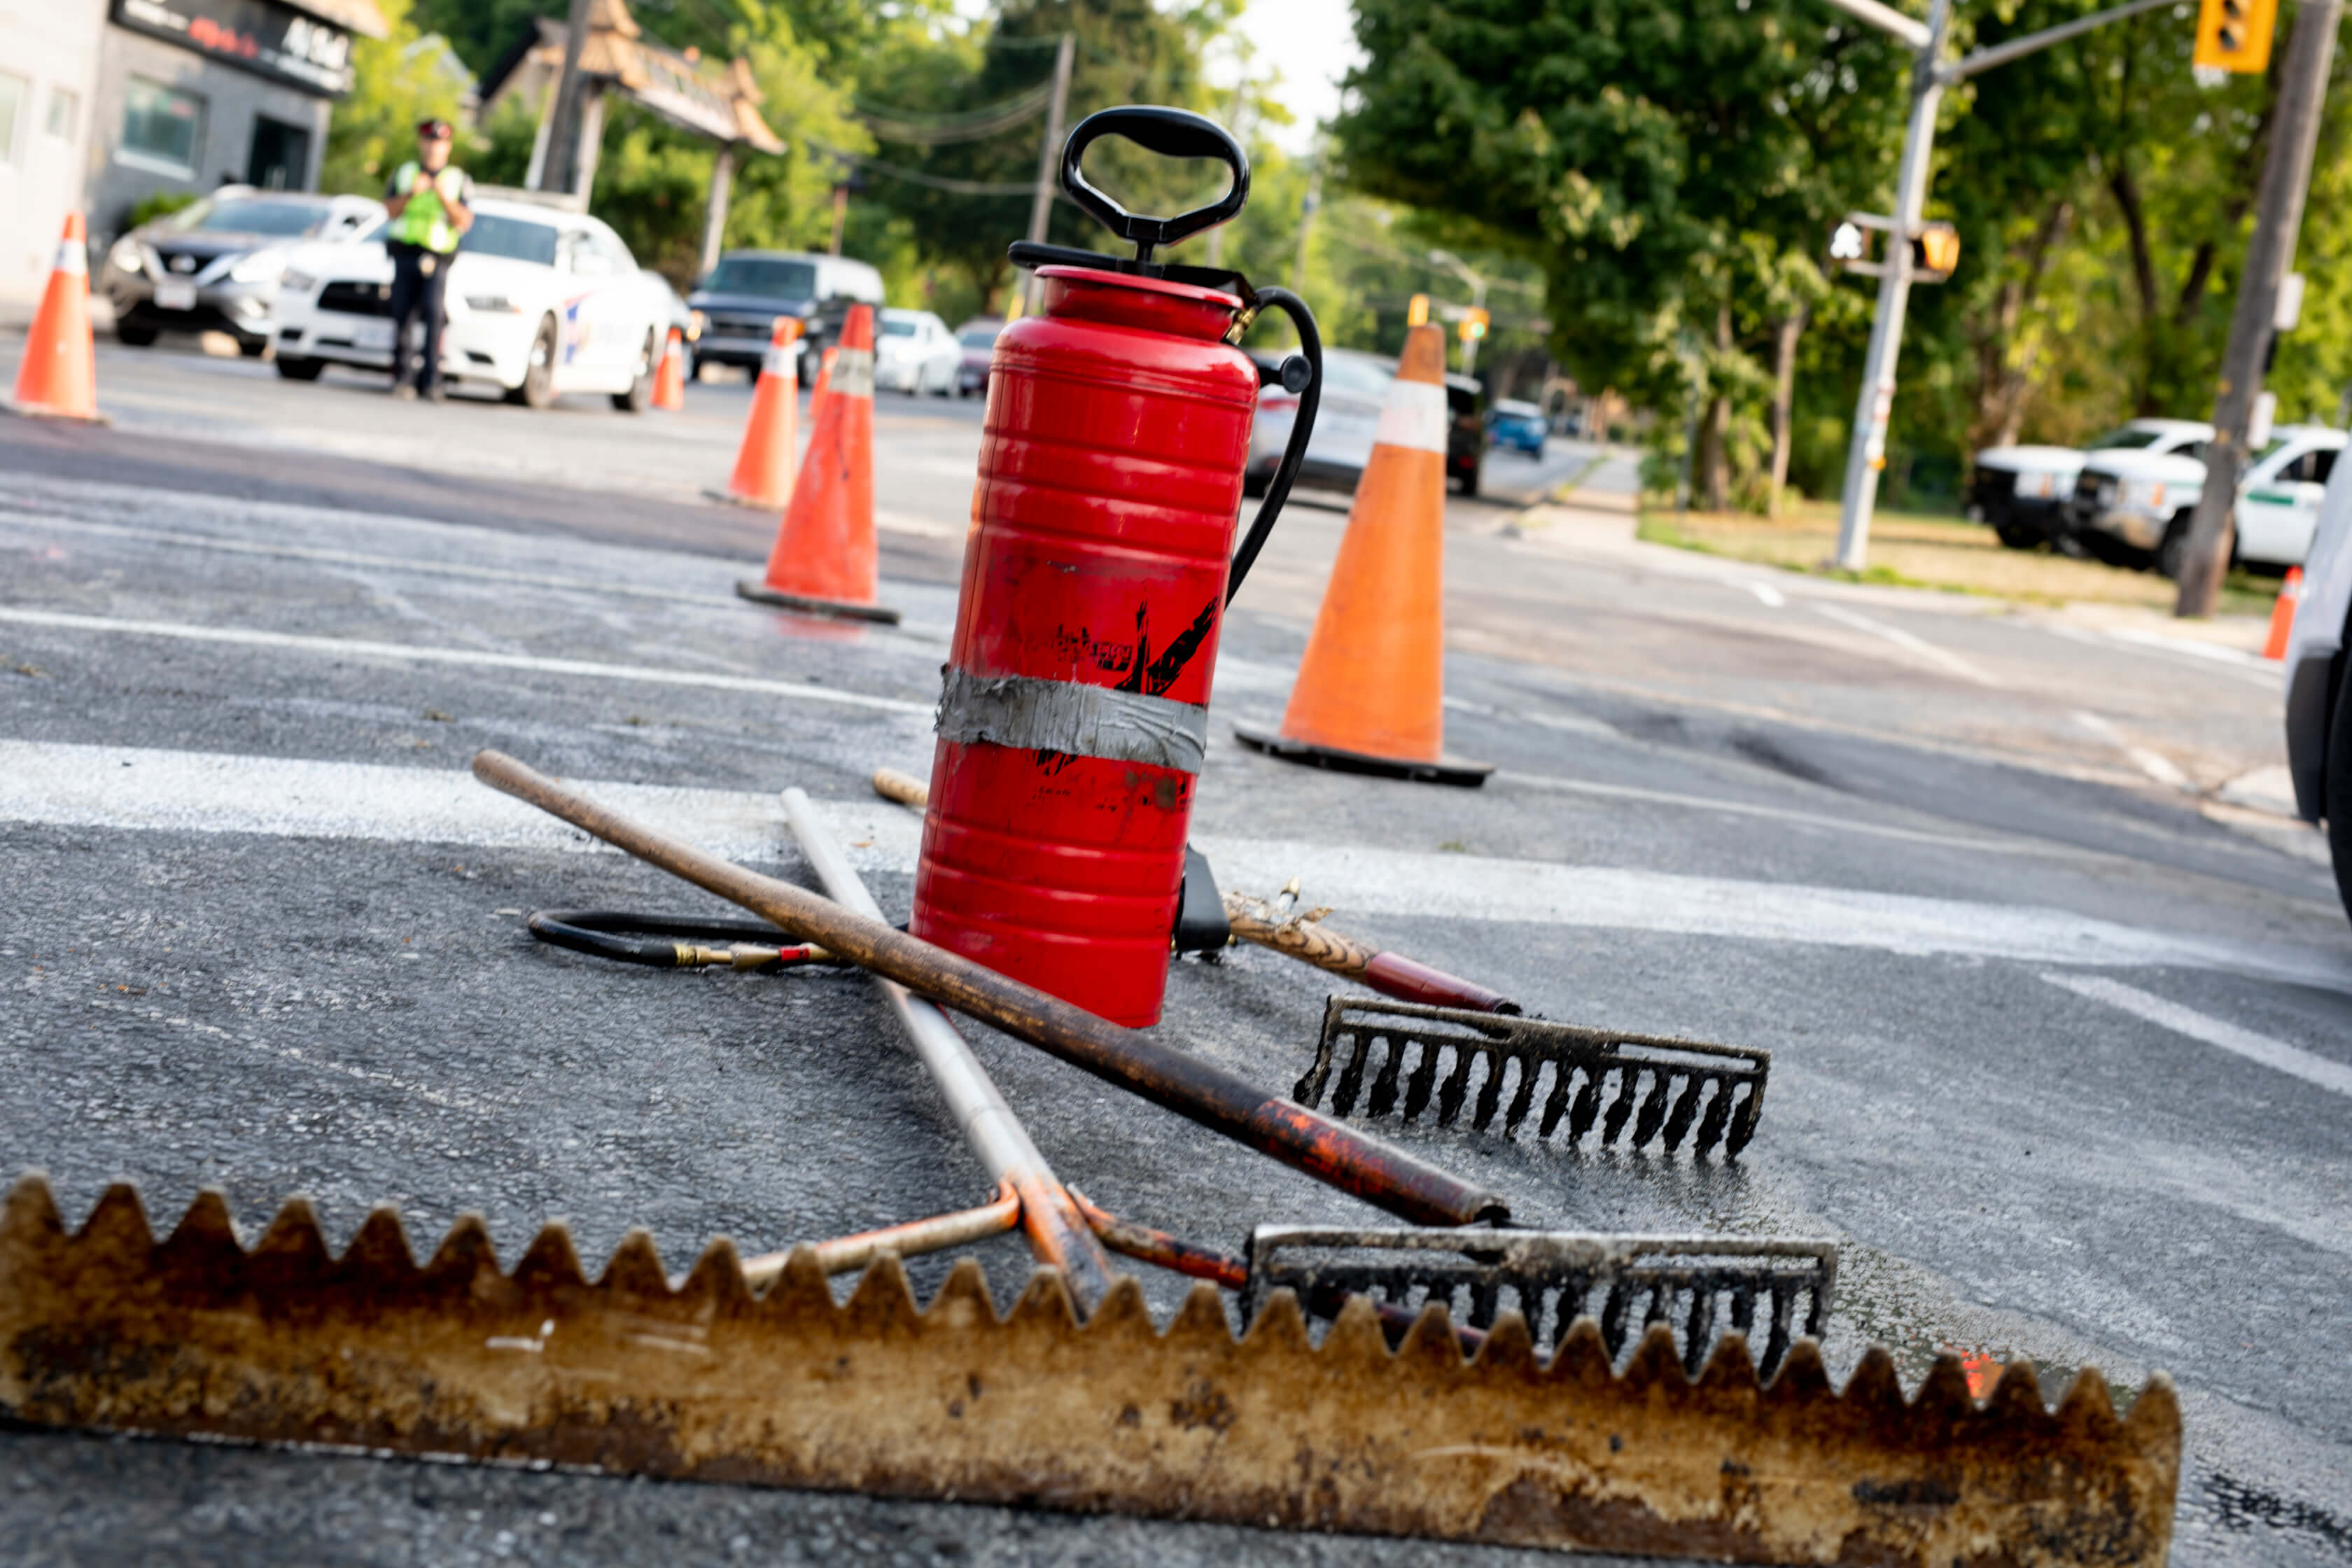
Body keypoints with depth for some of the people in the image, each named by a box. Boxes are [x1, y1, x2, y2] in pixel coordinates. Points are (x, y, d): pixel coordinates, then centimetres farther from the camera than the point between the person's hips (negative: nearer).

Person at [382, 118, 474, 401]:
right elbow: (390, 209, 7)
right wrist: (411, 192, -8)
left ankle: (430, 380, -21)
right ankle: (400, 377, -1)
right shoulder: (403, 173, 18)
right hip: (404, 253, 2)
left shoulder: (459, 180, 12)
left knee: (433, 315, -17)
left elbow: (464, 222, 1)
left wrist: (445, 198, -13)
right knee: (401, 316, -3)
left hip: (436, 259, -2)